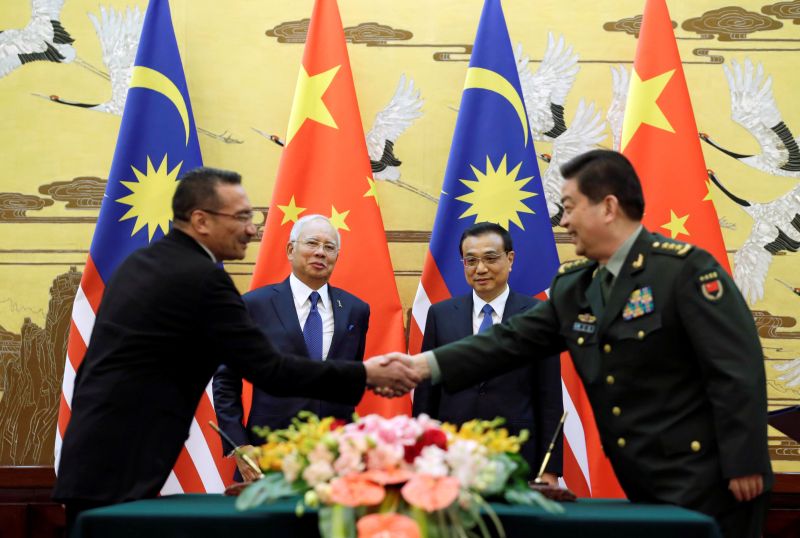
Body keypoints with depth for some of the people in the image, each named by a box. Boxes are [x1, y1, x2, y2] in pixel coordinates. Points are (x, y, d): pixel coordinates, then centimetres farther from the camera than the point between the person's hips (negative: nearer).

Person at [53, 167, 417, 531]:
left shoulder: (138, 263, 12)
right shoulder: (202, 277, -16)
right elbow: (270, 371, -18)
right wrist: (365, 374, -10)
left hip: (95, 456, 10)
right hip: (120, 467, -10)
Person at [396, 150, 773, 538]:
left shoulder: (685, 268, -15)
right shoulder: (573, 286, 8)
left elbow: (737, 371, -17)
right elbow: (512, 340, 5)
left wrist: (744, 467, -18)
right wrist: (428, 364, -5)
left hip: (707, 482, -7)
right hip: (644, 487, 7)